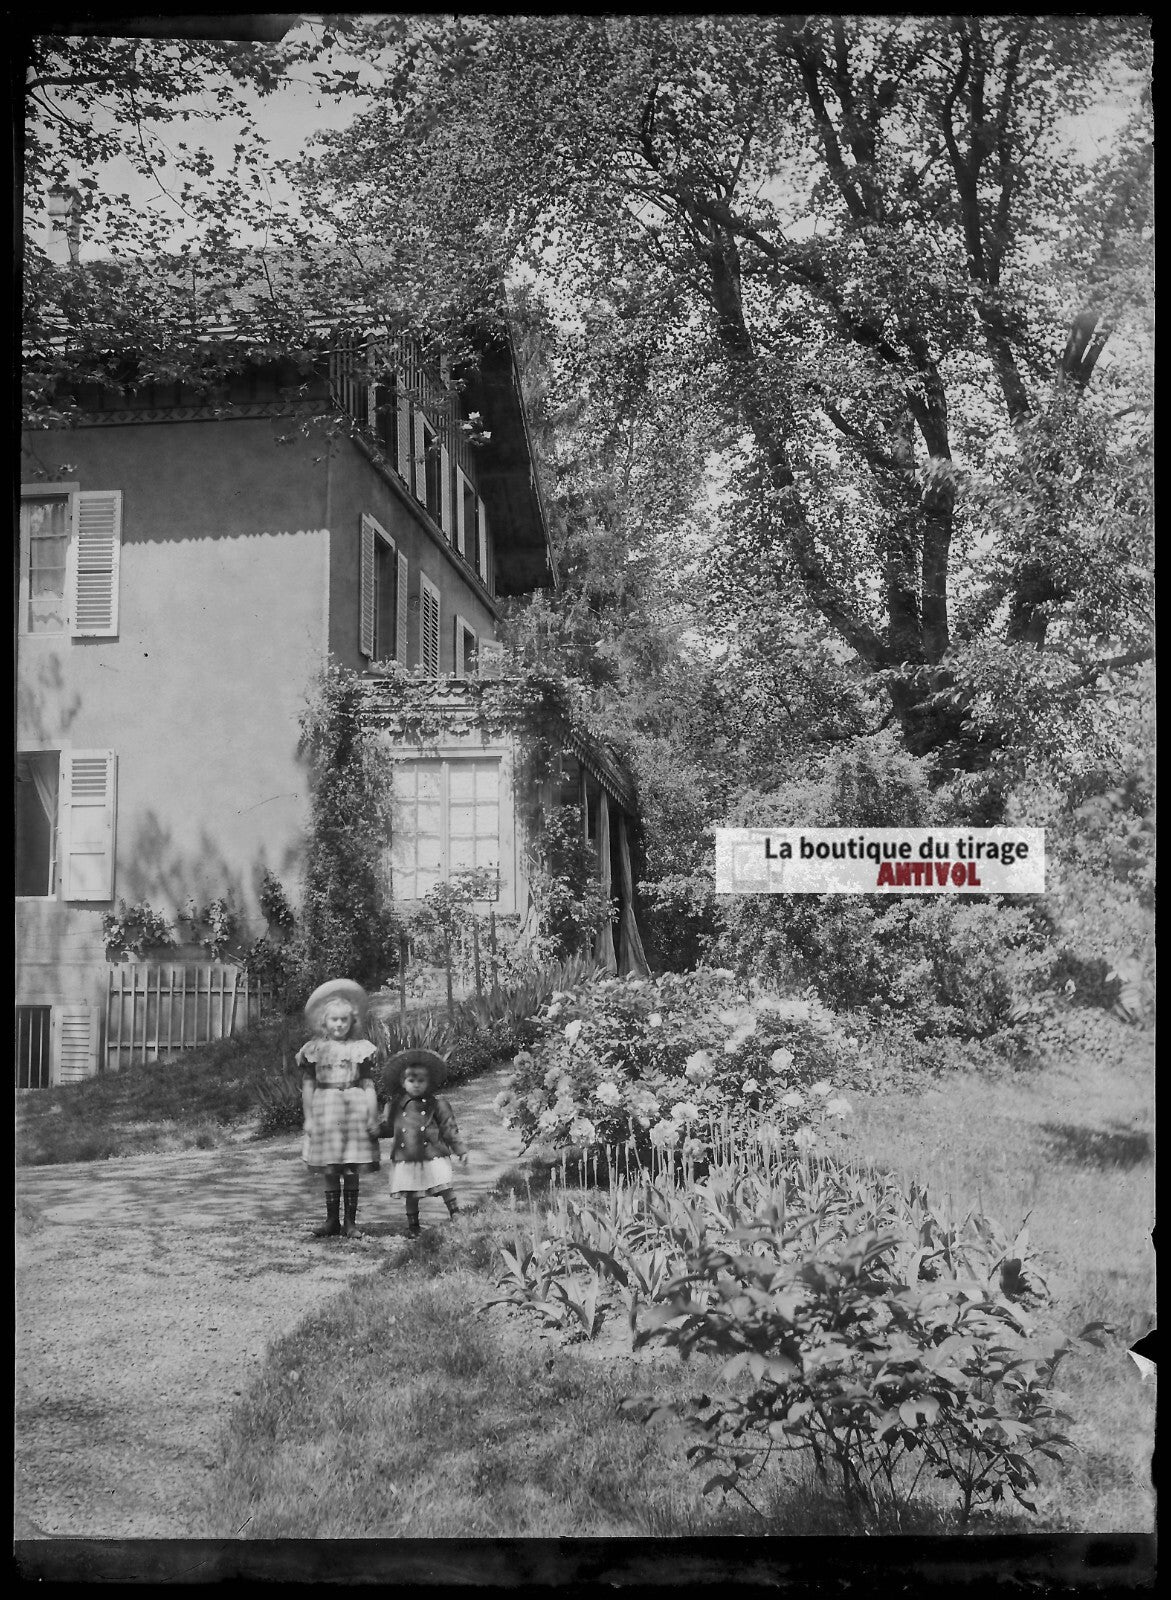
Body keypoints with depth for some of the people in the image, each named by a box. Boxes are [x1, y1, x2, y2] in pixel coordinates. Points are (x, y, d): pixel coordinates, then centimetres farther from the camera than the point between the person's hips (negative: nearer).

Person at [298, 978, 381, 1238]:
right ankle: (332, 1220, 14)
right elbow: (308, 1085, 6)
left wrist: (372, 1117, -1)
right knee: (329, 1170, 4)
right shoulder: (314, 1049, 5)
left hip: (355, 1109, -1)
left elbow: (369, 1086, 3)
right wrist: (308, 1117, 1)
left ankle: (350, 1221, 9)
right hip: (325, 1110, 1)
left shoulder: (361, 1049, 3)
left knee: (352, 1170, 1)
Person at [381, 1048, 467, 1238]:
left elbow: (449, 1129, 3)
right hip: (405, 1160, 2)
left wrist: (461, 1150, 0)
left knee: (446, 1190, -6)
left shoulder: (436, 1104, 0)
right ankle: (412, 1227, 22)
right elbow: (388, 1128, 16)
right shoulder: (395, 1106, 6)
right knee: (411, 1195, 8)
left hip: (433, 1157, -2)